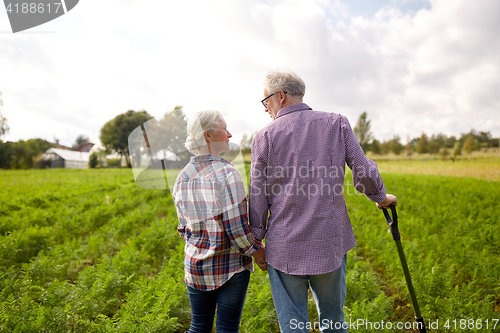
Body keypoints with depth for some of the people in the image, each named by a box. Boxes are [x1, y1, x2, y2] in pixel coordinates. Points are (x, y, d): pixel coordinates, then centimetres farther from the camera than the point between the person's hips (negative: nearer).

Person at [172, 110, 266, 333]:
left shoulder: (182, 177, 0)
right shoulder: (226, 173, -19)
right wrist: (256, 250, -4)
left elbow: (184, 227, 6)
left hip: (195, 264, 6)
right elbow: (237, 226, -19)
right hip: (230, 265, -5)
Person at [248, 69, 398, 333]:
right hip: (331, 242, 3)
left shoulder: (265, 137, -4)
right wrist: (380, 197, 22)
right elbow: (364, 173, 1)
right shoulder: (336, 123, 1)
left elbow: (258, 197, -1)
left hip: (284, 247, -2)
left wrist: (255, 241, 10)